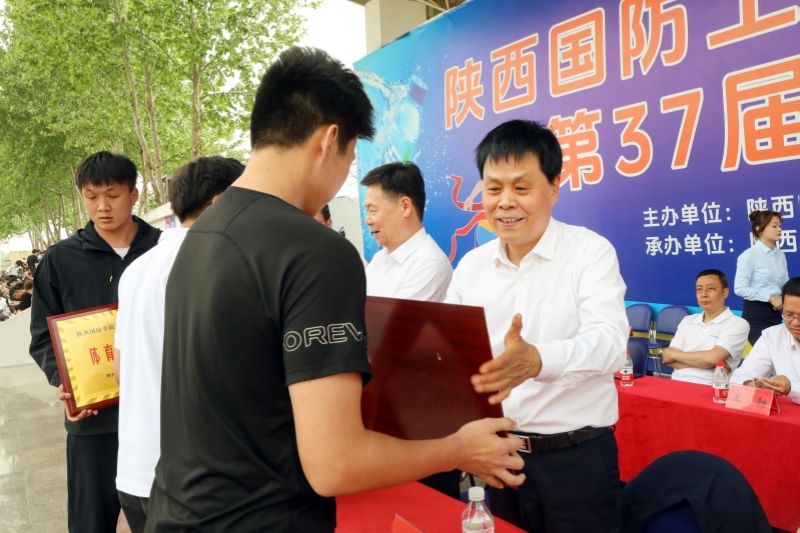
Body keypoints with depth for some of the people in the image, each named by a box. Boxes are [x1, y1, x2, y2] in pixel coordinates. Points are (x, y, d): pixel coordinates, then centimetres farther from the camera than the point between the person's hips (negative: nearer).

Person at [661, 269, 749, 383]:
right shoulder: (688, 321, 14)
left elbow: (713, 357, -13)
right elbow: (668, 358, 4)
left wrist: (673, 354, -1)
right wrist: (709, 366, -8)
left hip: (708, 388, -2)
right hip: (677, 383, 2)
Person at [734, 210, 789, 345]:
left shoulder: (780, 255, 7)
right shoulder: (749, 255, -12)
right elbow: (740, 288, -18)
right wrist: (770, 298, -17)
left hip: (775, 312, 6)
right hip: (756, 314, -6)